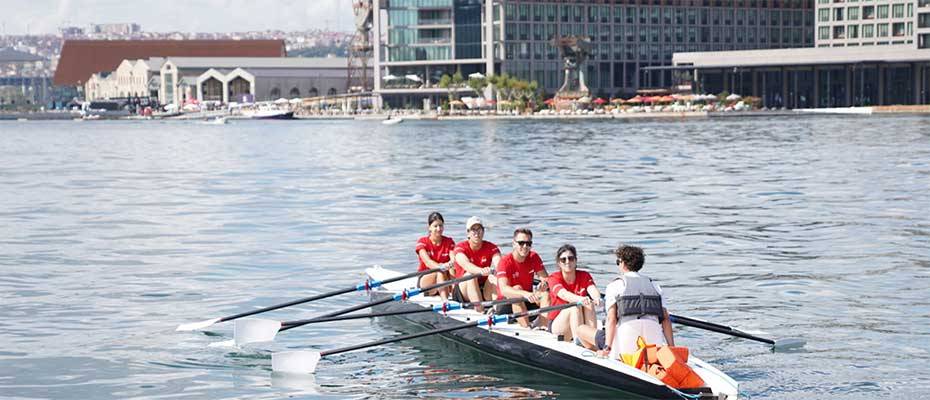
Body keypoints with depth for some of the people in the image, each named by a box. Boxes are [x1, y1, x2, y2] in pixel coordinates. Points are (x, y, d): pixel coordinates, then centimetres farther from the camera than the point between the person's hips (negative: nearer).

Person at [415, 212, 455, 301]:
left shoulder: (449, 242, 3)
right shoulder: (422, 242, -4)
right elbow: (427, 262, -22)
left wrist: (451, 263, -41)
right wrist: (441, 267, -43)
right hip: (425, 278, -3)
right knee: (440, 272, -35)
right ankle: (445, 300, -54)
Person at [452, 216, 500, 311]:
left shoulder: (491, 248, 0)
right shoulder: (460, 247, -9)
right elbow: (466, 264, -30)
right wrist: (481, 271, -51)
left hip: (484, 291, 2)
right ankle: (480, 310, -44)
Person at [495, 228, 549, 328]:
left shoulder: (534, 257, -1)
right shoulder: (505, 262, -19)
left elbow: (546, 278, -4)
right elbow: (503, 289, -34)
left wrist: (545, 283, -30)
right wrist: (525, 294, -52)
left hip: (527, 301, 5)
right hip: (506, 304, -5)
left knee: (546, 294, -20)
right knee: (517, 288, -32)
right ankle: (527, 328, -44)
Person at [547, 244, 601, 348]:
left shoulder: (584, 276, 2)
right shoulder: (554, 278, -8)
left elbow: (592, 289, -20)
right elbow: (564, 294, -30)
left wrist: (597, 298, -46)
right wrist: (580, 299, -52)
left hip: (582, 323, 3)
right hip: (557, 324, -3)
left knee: (589, 304, -25)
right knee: (574, 306, -31)